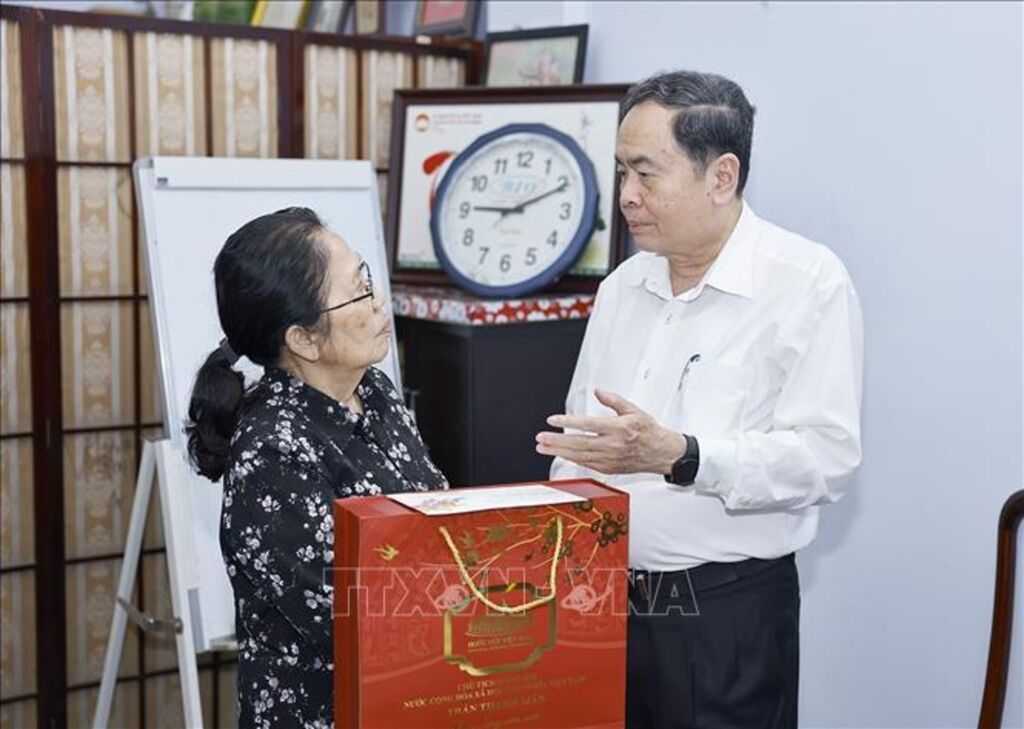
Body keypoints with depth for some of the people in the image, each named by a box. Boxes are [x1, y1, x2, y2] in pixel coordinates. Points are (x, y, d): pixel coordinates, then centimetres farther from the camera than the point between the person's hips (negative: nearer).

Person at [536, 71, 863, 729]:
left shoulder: (809, 282, -10)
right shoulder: (622, 288, 10)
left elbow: (828, 454, -19)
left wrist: (678, 456, -28)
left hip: (729, 609, -5)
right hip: (603, 596, 6)